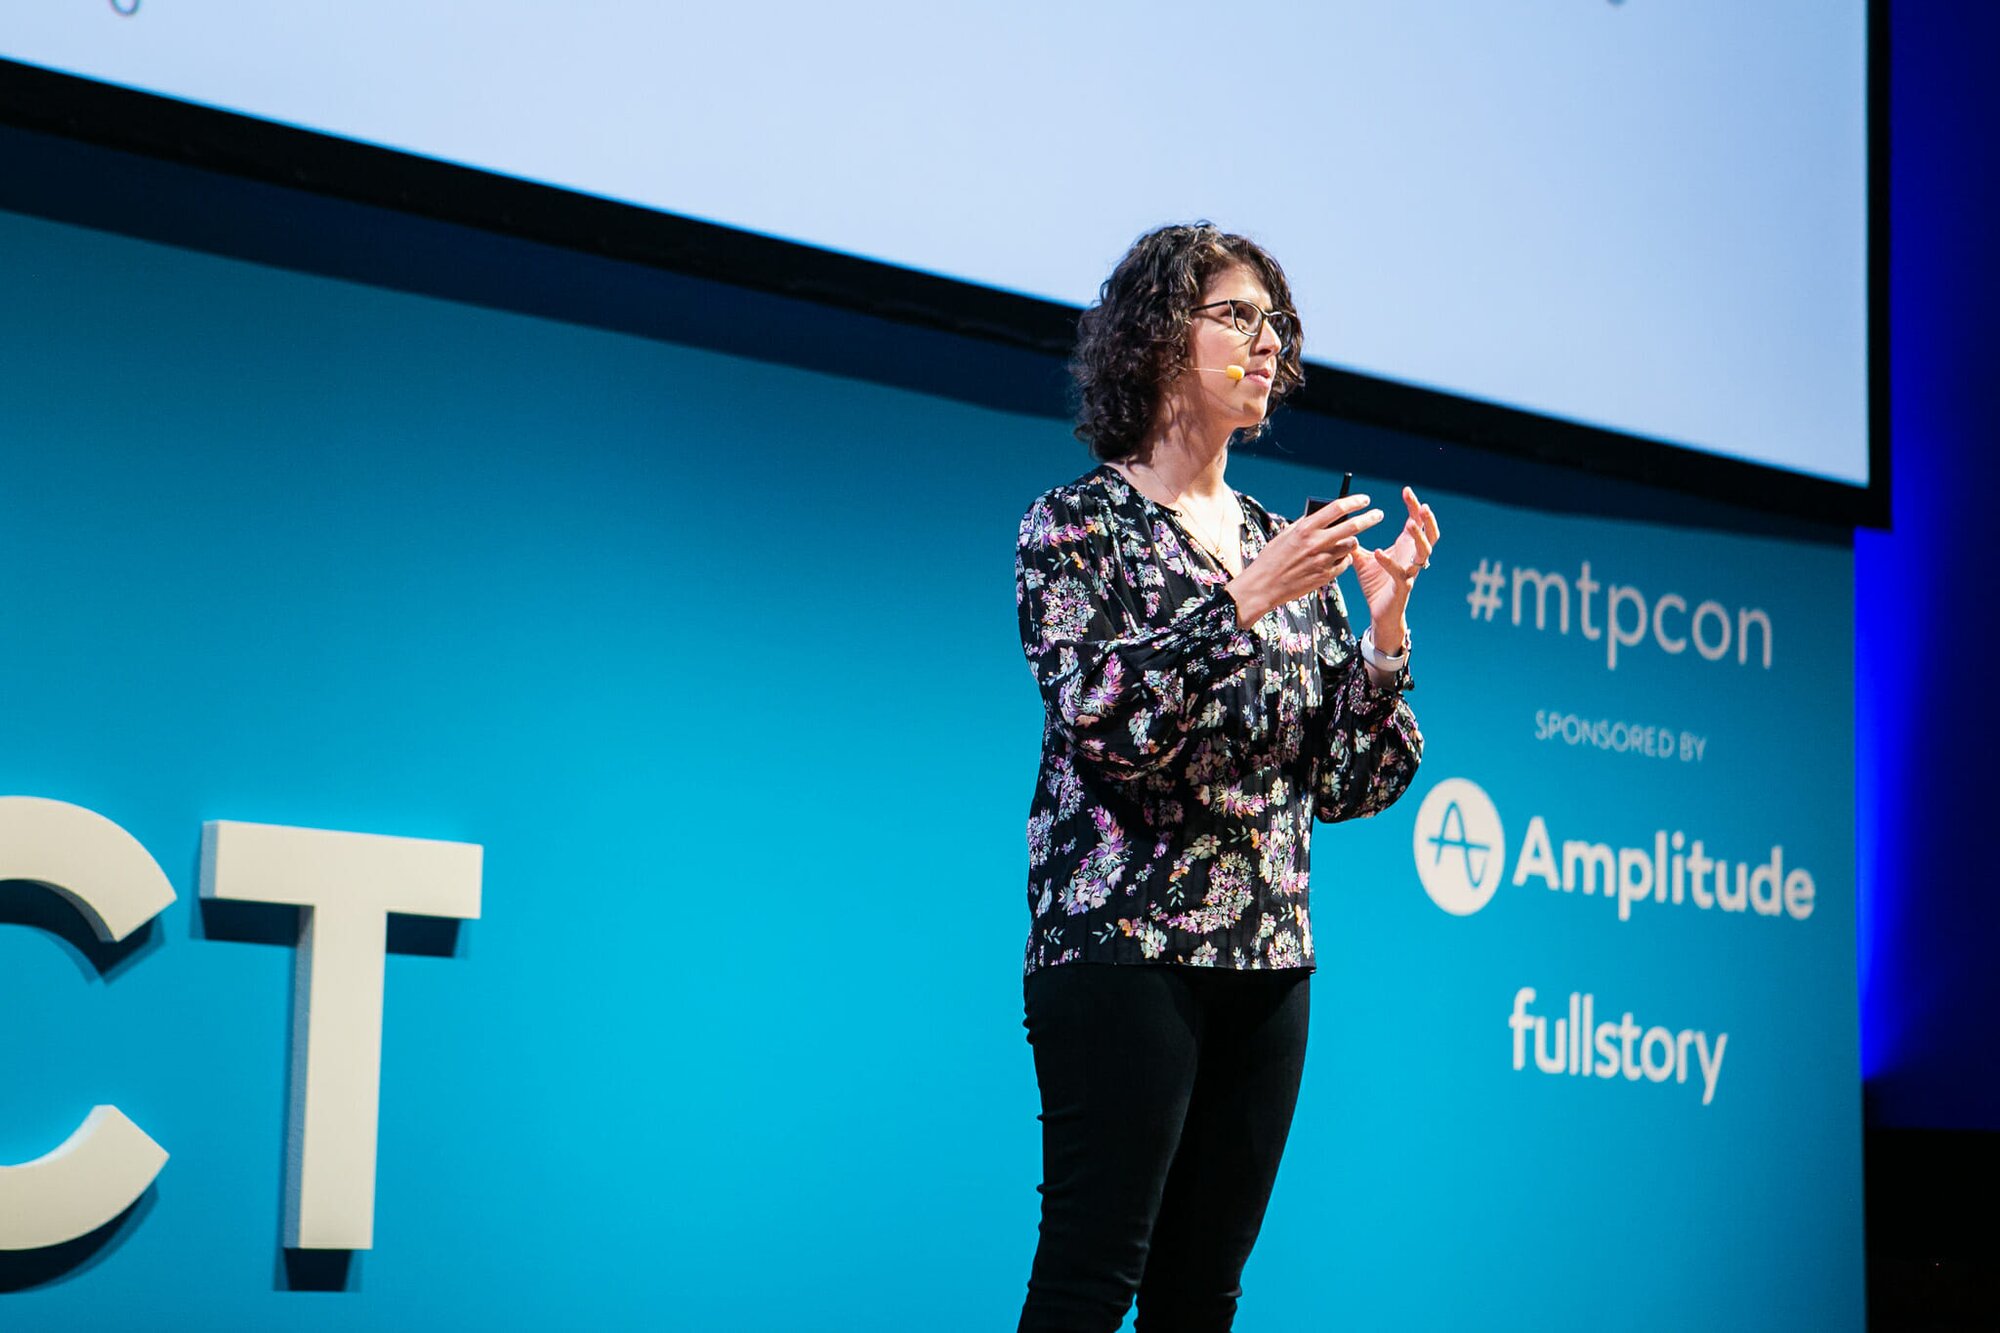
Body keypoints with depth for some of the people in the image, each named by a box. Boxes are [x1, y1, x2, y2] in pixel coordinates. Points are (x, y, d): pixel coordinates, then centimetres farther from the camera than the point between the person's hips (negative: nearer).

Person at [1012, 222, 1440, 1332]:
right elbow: (1102, 721, -15)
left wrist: (1385, 619, -2)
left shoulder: (1282, 542, 15)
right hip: (1126, 942, -6)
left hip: (1267, 962, 6)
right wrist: (1249, 599, -19)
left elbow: (1351, 781, 11)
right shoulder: (1079, 522, 0)